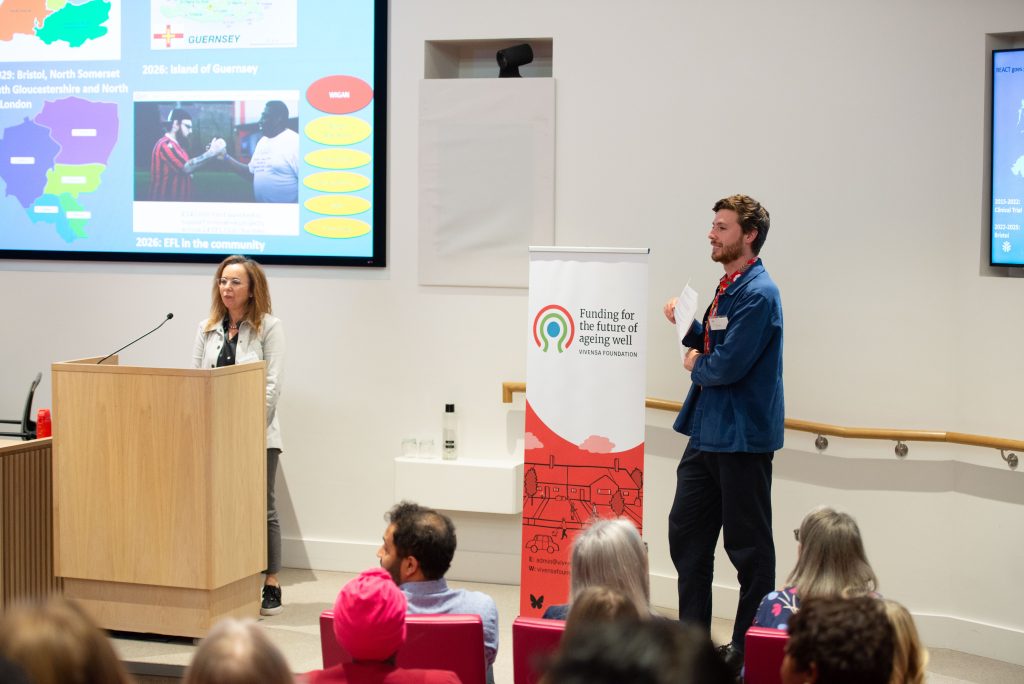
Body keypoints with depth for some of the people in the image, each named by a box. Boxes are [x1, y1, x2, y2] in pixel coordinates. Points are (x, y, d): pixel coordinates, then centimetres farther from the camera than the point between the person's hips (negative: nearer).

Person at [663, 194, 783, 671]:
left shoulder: (757, 293, -17)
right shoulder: (728, 287, 13)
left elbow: (729, 365, -24)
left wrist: (696, 366, -5)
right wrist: (687, 326, 4)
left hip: (741, 438, -10)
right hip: (708, 432, 10)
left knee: (747, 545, 1)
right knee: (686, 533, 12)